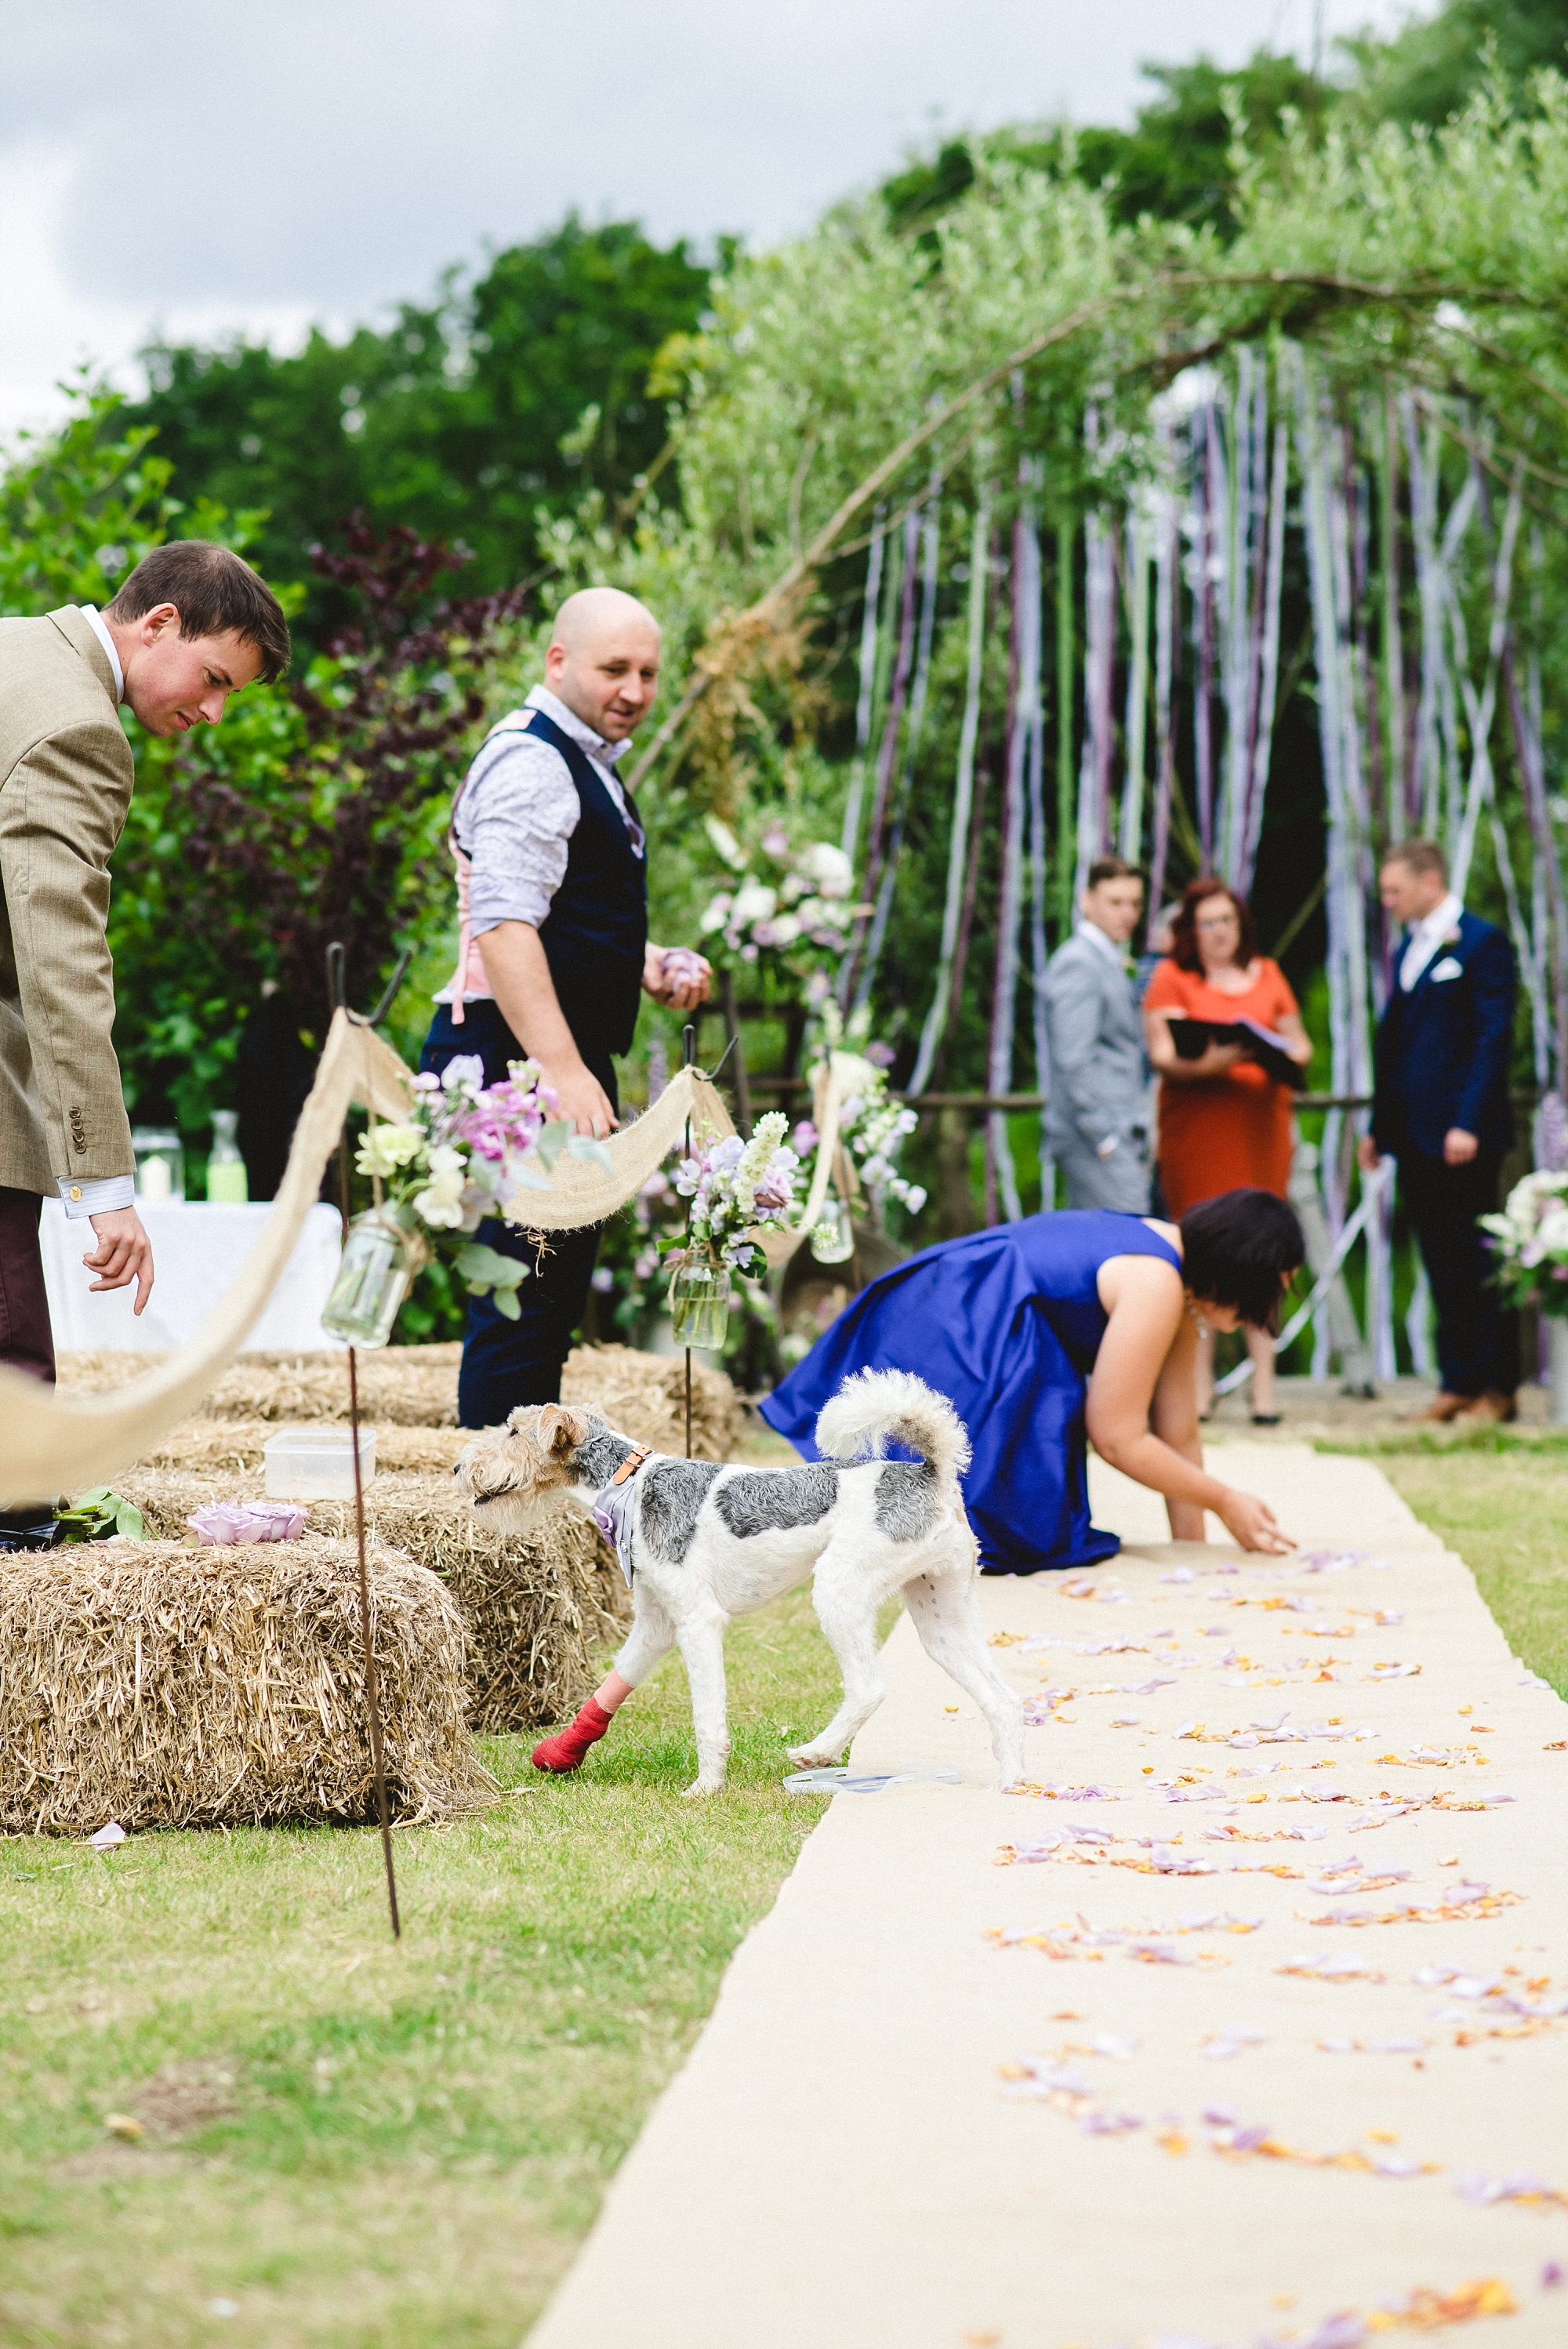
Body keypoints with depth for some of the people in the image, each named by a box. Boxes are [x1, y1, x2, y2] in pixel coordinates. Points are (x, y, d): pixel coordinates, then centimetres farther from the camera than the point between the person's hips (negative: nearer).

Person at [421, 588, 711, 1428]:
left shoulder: (586, 762, 21)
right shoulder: (531, 761, -12)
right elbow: (503, 927, -24)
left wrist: (650, 966, 16)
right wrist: (563, 1070, -31)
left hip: (560, 1066, 11)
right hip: (516, 1064, -11)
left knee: (553, 1300, 14)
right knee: (524, 1301, -13)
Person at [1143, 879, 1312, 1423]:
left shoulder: (1267, 974, 16)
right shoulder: (1171, 978, 5)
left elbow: (1300, 1044, 17)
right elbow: (1163, 1055, -6)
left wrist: (1283, 1053, -6)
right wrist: (1217, 1058, -23)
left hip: (1260, 1125, 2)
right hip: (1195, 1127, -2)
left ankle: (1264, 1383, -4)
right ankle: (1199, 1382, 0)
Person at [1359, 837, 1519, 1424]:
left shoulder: (1480, 944, -6)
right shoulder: (1408, 949, 18)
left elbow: (1493, 1038, -12)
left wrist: (1468, 1123, -19)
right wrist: (1379, 1127, 15)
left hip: (1462, 1137, -7)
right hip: (1415, 1134, 7)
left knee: (1476, 1262, -3)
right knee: (1442, 1265, 7)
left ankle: (1497, 1388, 2)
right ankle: (1457, 1385, 11)